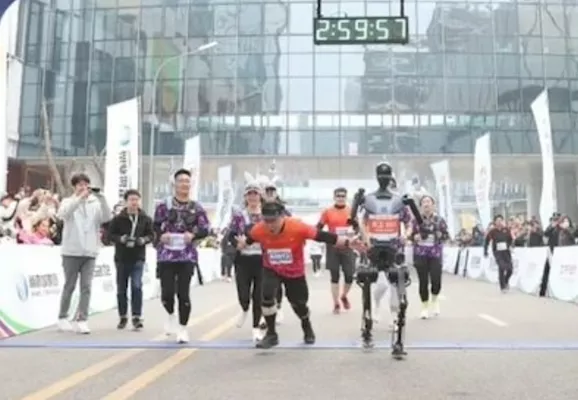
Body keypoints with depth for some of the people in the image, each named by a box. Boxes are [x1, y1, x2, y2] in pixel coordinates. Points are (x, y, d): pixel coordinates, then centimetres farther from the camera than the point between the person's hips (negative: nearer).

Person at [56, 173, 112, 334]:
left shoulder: (95, 203, 8)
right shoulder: (68, 201, 3)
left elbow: (107, 217, -9)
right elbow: (65, 213, -20)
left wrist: (101, 198, -19)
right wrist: (80, 197, -29)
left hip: (90, 251, 2)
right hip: (71, 251, -2)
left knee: (86, 286, -1)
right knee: (69, 286, 7)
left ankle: (82, 319, 3)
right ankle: (62, 317, 22)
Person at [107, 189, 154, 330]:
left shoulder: (145, 219, 1)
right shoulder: (117, 218, -3)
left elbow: (151, 234, 7)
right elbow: (110, 235, 0)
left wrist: (144, 240, -13)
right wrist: (120, 239, -19)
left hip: (138, 258, 0)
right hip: (121, 258, 1)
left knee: (137, 286, -12)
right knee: (121, 289, 9)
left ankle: (136, 317, -2)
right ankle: (123, 317, 24)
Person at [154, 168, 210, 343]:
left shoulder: (196, 208, 3)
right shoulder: (164, 205, 1)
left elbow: (206, 229, 4)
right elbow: (155, 226, 7)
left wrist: (193, 235, -15)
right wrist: (160, 235, -13)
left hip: (187, 256, 0)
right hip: (166, 255, 0)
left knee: (183, 293, -2)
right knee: (167, 293, -1)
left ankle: (183, 328, 15)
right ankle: (171, 315, 34)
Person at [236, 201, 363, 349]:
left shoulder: (298, 227, -31)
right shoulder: (258, 230, -24)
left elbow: (323, 236, -29)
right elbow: (247, 240, 1)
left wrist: (348, 242, -33)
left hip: (295, 271, -1)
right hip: (271, 270, 1)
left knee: (299, 303, 12)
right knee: (267, 296, -21)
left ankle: (307, 328, 48)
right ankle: (271, 334, 2)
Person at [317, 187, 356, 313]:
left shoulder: (352, 211, 4)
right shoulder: (327, 212, -1)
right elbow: (318, 228, 2)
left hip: (348, 247, 2)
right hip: (333, 248, -2)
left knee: (350, 276, 1)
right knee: (335, 276, 2)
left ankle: (344, 296, 30)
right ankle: (336, 304, 13)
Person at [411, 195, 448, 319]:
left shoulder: (439, 220, 3)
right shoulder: (417, 220, 3)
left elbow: (446, 235, 6)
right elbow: (411, 235, 9)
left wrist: (438, 234, -13)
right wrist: (417, 237, -12)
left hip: (435, 254, 0)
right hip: (420, 254, 0)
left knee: (436, 280, -8)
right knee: (423, 281, 1)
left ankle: (435, 300, 23)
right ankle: (425, 307, 17)